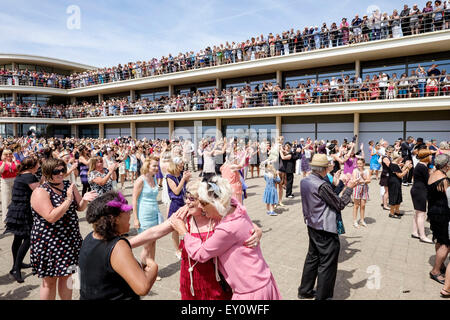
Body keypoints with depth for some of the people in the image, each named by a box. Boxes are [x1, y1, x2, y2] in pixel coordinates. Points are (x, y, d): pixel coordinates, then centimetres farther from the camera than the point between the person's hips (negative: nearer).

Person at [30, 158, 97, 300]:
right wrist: (68, 199, -26)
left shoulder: (69, 186, 2)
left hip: (71, 240, 5)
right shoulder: (40, 192, -15)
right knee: (50, 281, 10)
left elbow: (80, 208, 6)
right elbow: (51, 217, -26)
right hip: (49, 243, -5)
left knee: (67, 276, 18)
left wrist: (84, 199, -14)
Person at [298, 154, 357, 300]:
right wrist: (349, 188, -3)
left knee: (312, 257, 21)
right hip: (325, 229, -9)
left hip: (312, 226, 9)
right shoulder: (322, 185, -24)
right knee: (327, 263, 7)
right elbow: (340, 204, -14)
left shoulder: (304, 181, 2)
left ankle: (305, 290, 34)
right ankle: (322, 296, 19)